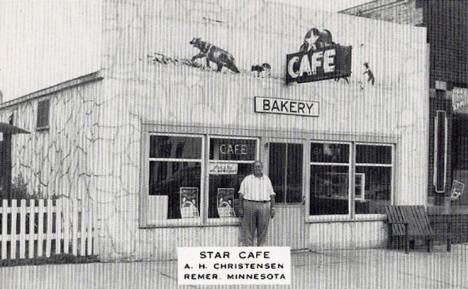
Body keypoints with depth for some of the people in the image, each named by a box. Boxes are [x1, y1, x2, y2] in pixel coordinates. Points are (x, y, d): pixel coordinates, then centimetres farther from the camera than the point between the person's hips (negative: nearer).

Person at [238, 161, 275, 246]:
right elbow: (241, 194, 4)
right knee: (248, 231, -2)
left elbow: (271, 194, 14)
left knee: (262, 231, 1)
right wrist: (241, 208, -4)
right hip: (249, 205, -2)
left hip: (264, 206, 2)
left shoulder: (267, 179, 15)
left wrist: (273, 208, 6)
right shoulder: (247, 179, 8)